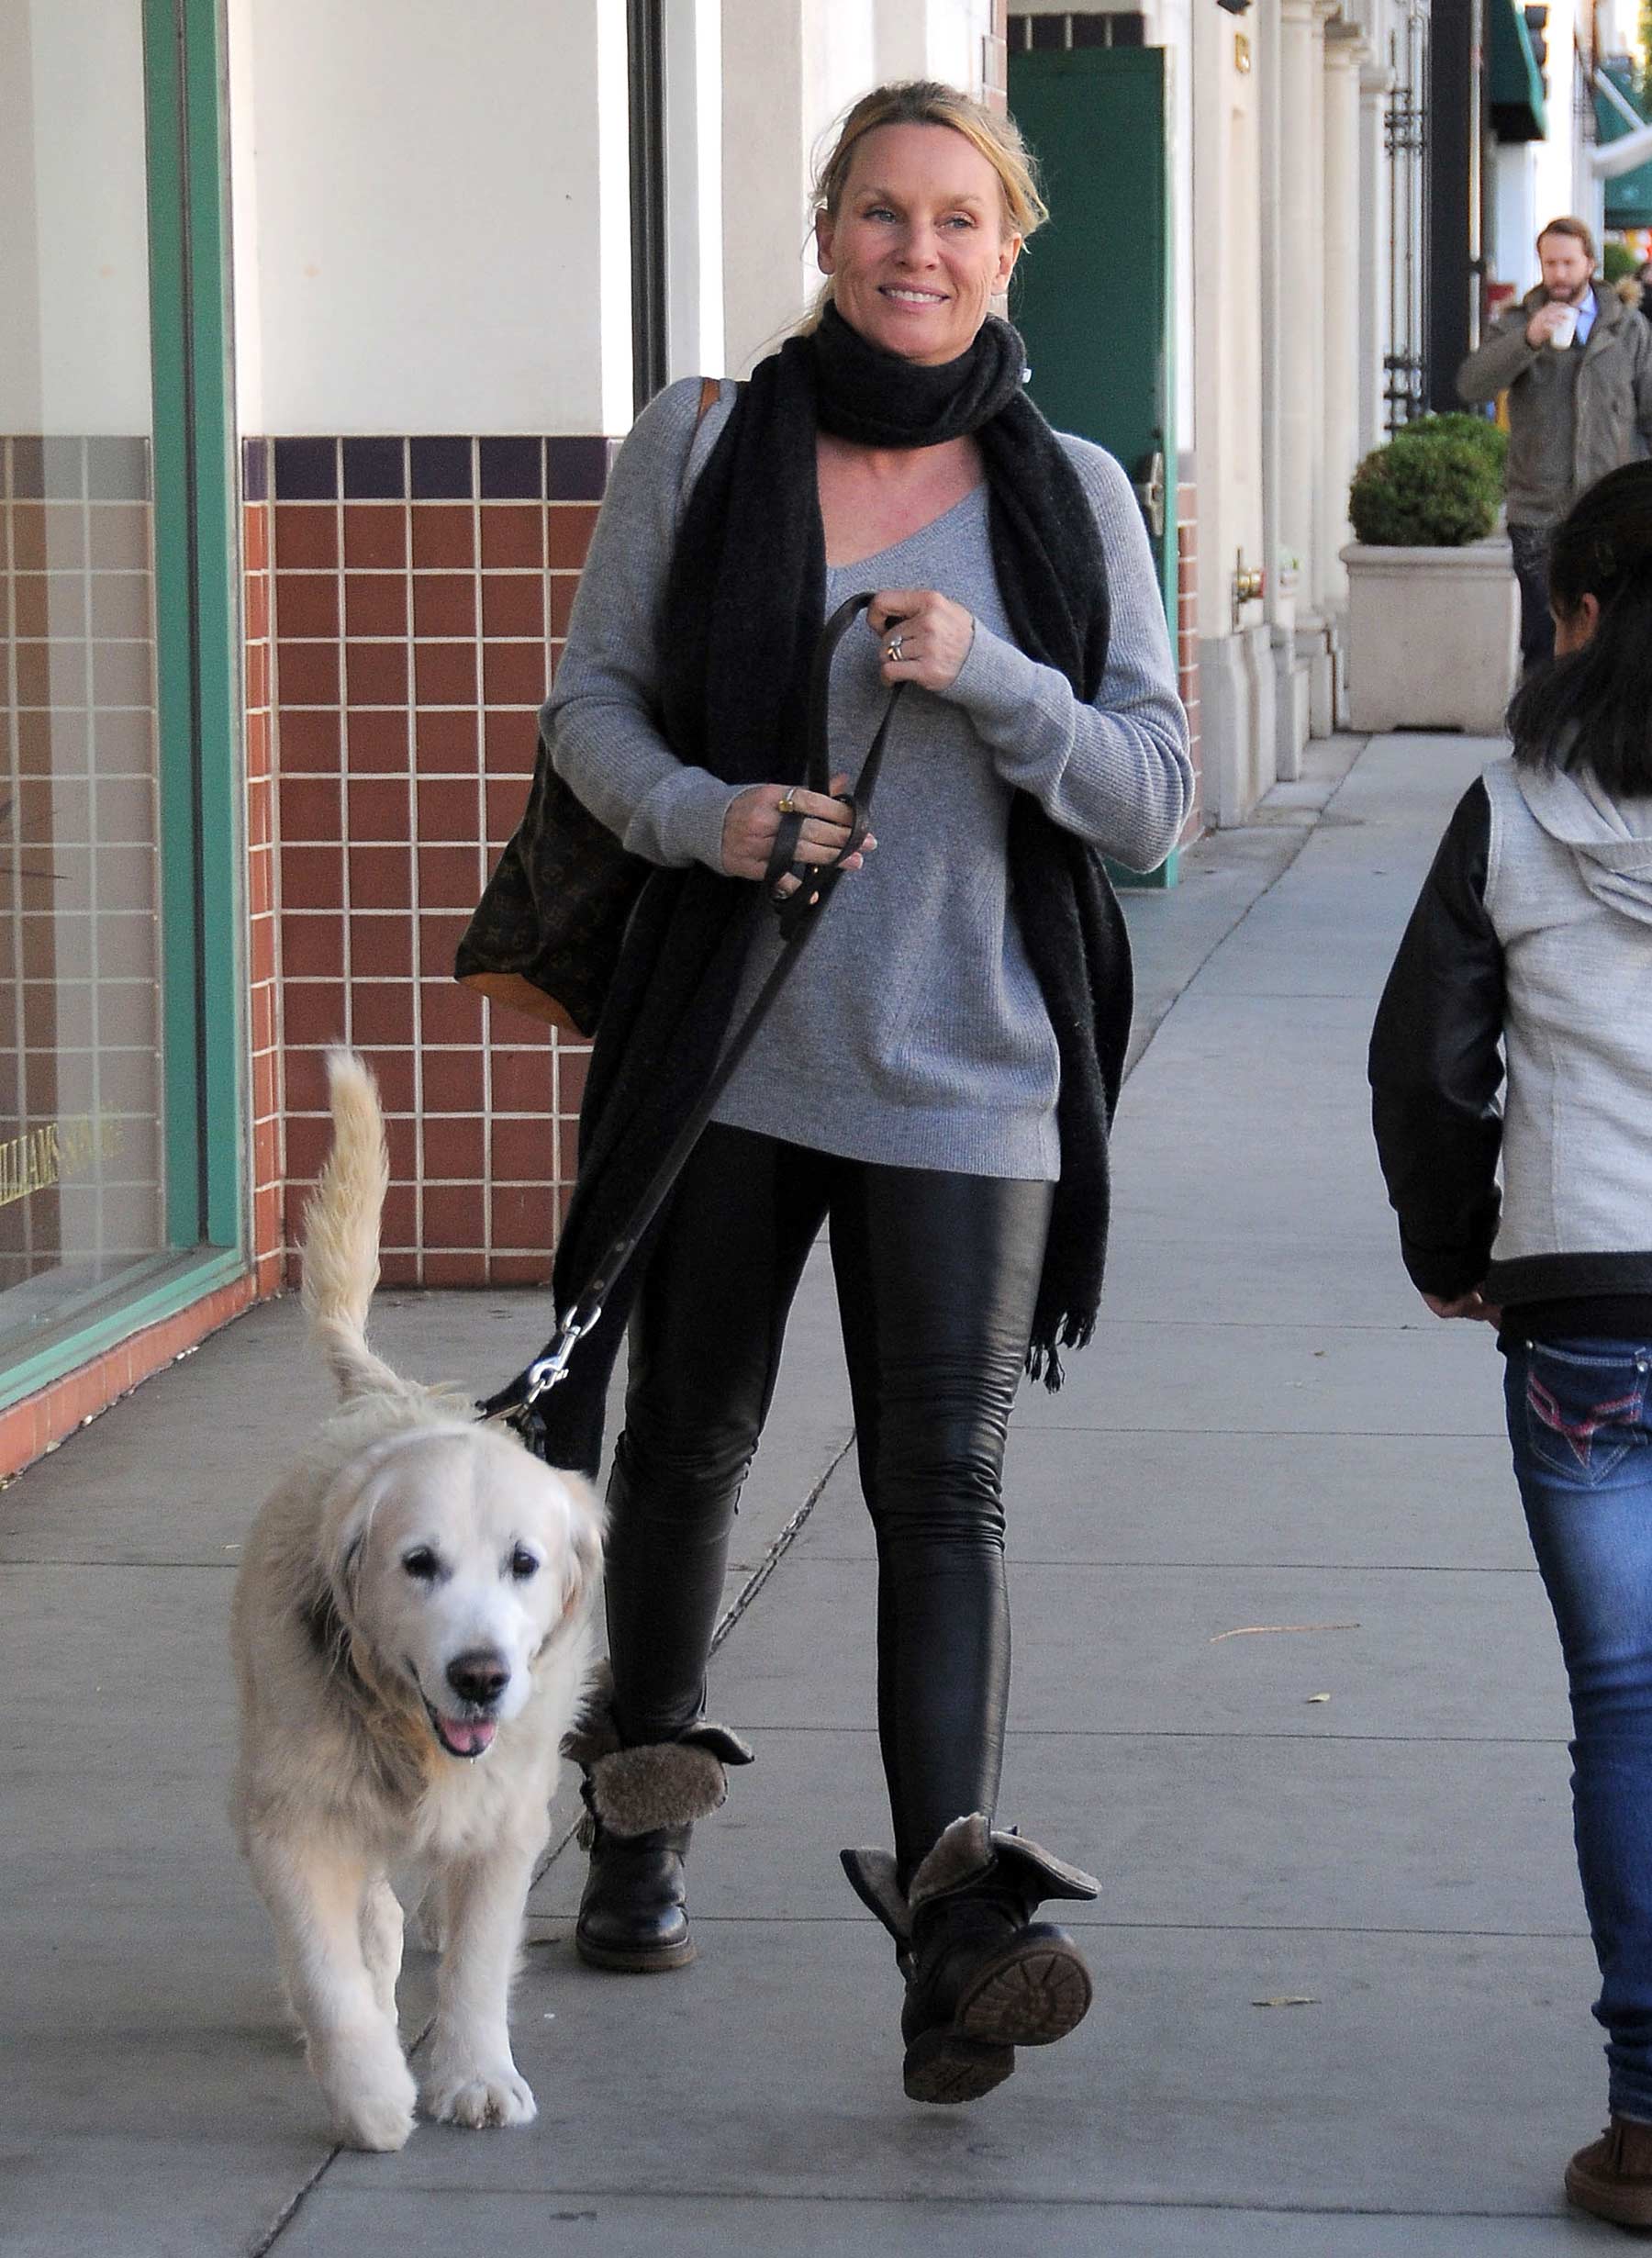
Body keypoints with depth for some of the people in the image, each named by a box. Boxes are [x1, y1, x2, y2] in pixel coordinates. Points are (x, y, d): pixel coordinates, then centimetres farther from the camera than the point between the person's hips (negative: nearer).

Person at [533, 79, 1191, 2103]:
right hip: (724, 1043, 1)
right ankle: (641, 1806, 37)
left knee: (943, 1480, -11)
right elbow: (590, 702, 7)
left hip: (964, 1074, -1)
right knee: (686, 1443, 14)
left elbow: (1151, 797, 2)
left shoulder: (1069, 494, 3)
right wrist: (700, 813, -14)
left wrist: (992, 678, -16)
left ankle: (952, 1919, -20)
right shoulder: (700, 447, 3)